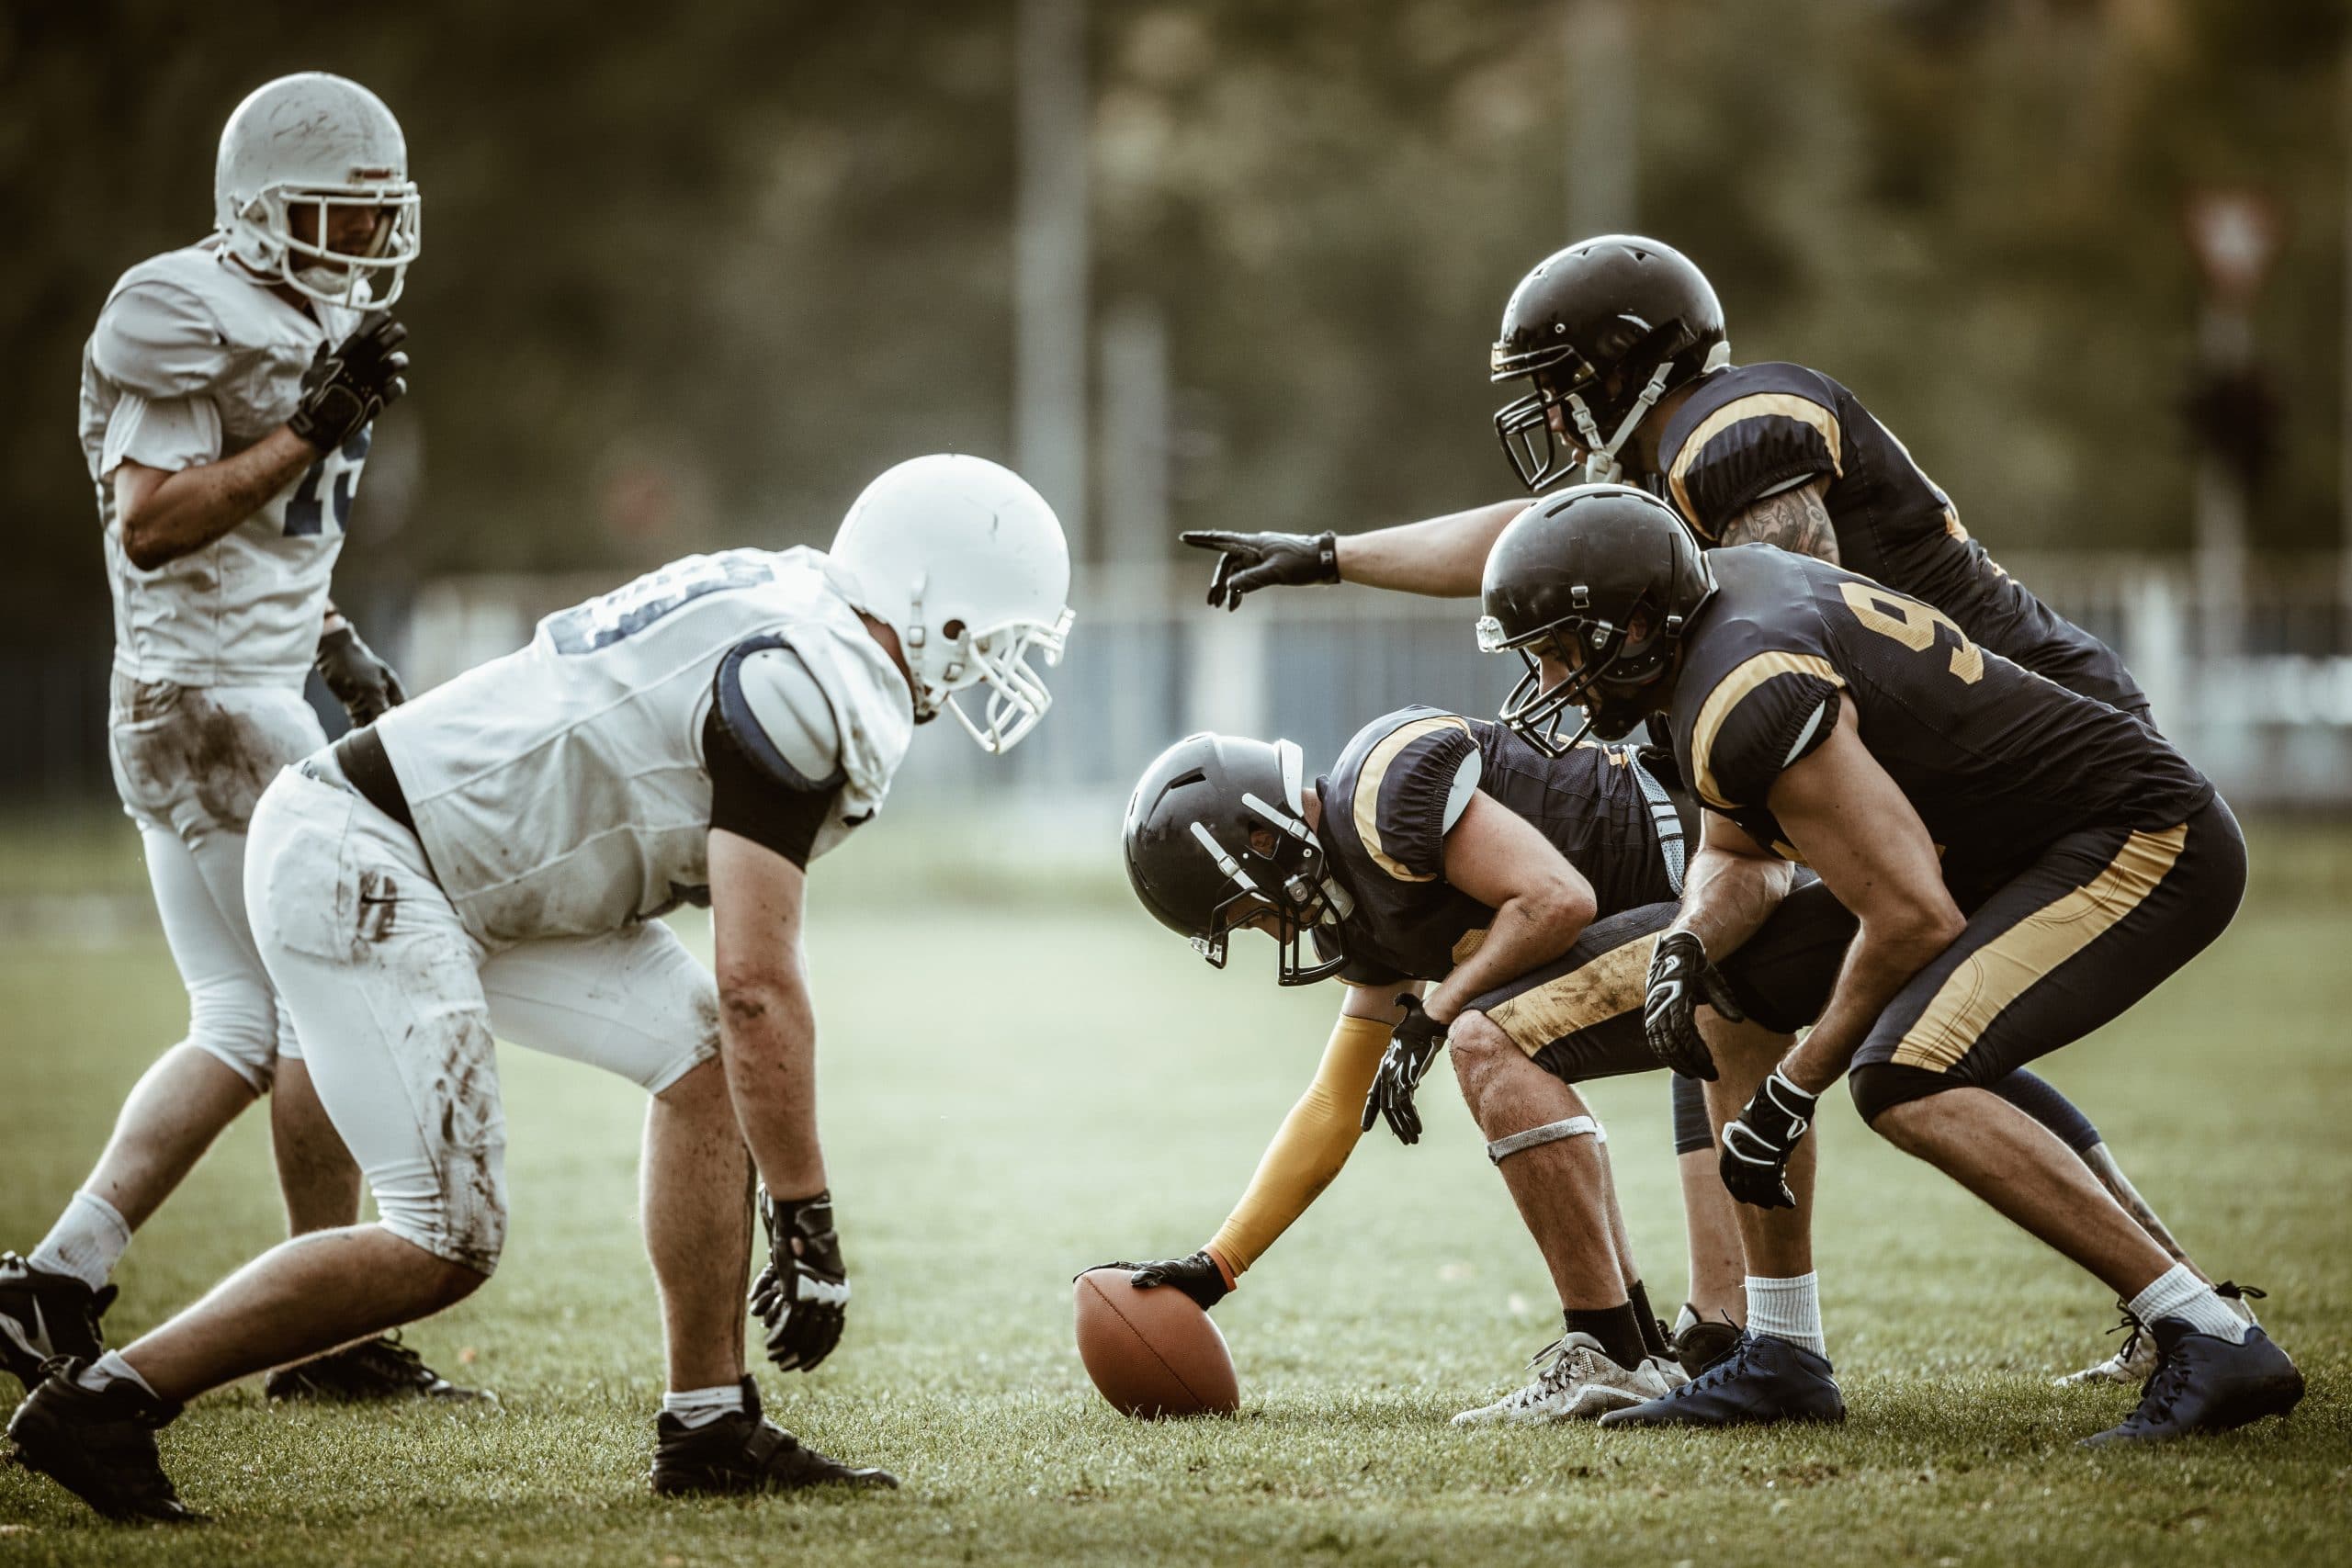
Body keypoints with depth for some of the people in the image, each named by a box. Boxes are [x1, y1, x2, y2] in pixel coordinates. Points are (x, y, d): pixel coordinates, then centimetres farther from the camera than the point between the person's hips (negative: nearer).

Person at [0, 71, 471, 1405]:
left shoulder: (312, 329, 16)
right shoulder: (191, 320, -14)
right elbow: (151, 524, -20)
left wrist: (340, 646, 16)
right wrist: (312, 429, -23)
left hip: (249, 702, 10)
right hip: (212, 707, -10)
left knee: (243, 1026, 11)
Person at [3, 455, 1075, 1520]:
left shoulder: (788, 616, 11)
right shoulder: (803, 690, -20)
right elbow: (758, 984, -22)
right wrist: (805, 1221, -16)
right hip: (358, 874, -11)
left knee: (705, 1057, 6)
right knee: (448, 1244, -10)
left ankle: (708, 1426, 10)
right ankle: (103, 1403, -3)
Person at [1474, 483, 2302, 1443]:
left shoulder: (1748, 701, -25)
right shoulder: (1715, 599, 5)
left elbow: (1915, 918, -24)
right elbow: (1740, 859, 16)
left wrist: (1791, 1091, -13)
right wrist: (1687, 949, -6)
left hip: (2145, 843, -11)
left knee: (1906, 1080, -27)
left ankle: (2212, 1343, -24)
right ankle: (1778, 1350, 16)